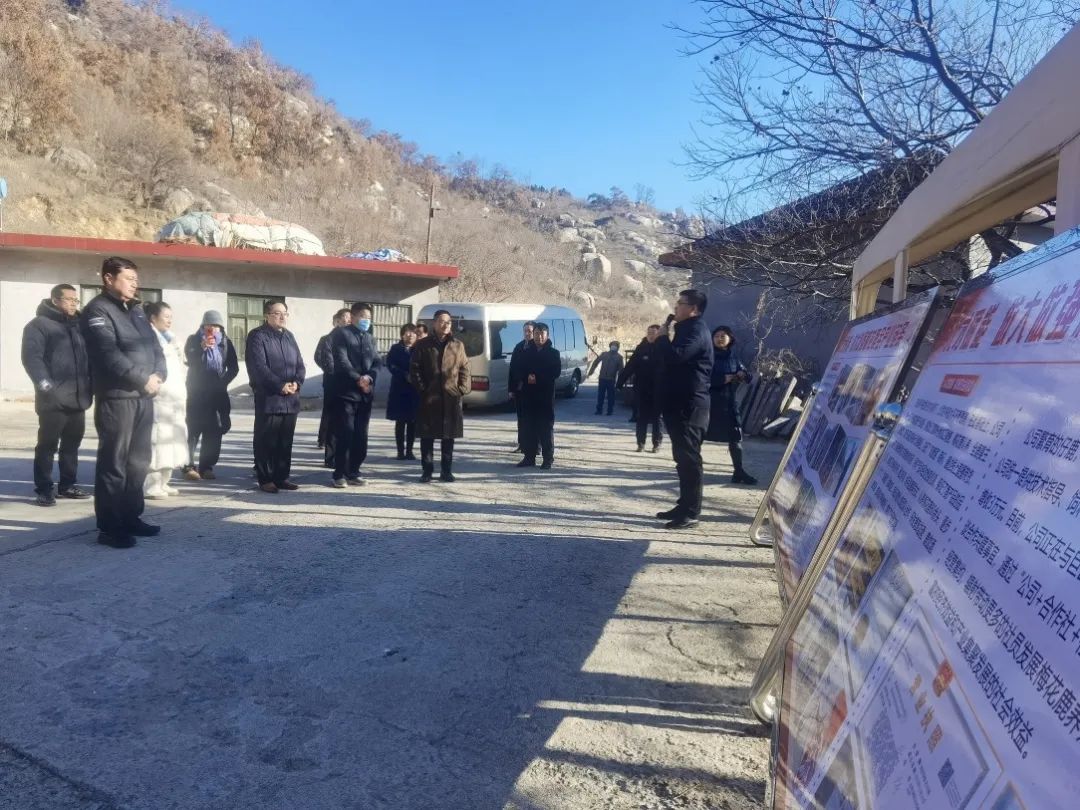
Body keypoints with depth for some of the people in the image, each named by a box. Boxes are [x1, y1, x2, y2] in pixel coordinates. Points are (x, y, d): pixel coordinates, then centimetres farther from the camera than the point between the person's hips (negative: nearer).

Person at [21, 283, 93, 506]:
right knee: (47, 444, -1)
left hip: (78, 398, 6)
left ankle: (68, 485, 22)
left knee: (72, 443, 12)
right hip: (54, 399, -6)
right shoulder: (39, 324, -2)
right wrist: (46, 385, -21)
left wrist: (90, 384, 7)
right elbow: (31, 357, -12)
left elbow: (89, 356, 18)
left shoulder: (78, 325, 19)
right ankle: (44, 490, 4)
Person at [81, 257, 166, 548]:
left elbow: (154, 346, 15)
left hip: (144, 397, 8)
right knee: (114, 463, -5)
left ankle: (131, 517, 22)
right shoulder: (97, 311, -6)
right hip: (116, 397, -8)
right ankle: (109, 527, 1)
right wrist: (144, 379, -13)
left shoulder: (136, 310, 18)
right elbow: (109, 355, -17)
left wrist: (158, 376, -4)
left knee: (138, 461, 12)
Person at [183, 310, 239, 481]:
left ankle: (207, 466, 4)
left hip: (218, 393, 3)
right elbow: (190, 361, -11)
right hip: (197, 393, -2)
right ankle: (189, 466, -8)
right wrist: (203, 347, -21)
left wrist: (223, 382, -2)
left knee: (214, 431, -1)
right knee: (193, 430, -10)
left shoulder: (226, 342, 8)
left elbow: (234, 367, 8)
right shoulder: (194, 340, 2)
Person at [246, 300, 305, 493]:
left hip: (290, 399, 7)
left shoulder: (289, 336, 18)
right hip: (268, 398, -6)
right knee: (266, 440, -2)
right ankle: (265, 479, 5)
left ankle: (282, 477, 18)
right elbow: (258, 367, -14)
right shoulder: (257, 336, -4)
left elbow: (300, 364, 15)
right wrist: (280, 385, -17)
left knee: (286, 440, 10)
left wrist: (296, 382, -4)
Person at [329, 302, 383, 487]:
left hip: (365, 393, 6)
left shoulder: (370, 338, 19)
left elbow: (377, 361, 9)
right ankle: (339, 474, 1)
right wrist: (357, 379, -19)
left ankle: (353, 473, 15)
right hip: (346, 391, -6)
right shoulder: (341, 334, 0)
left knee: (361, 435, 6)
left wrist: (369, 377, -10)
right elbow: (341, 361, -12)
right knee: (345, 434, -6)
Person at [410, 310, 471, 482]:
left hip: (451, 398, 1)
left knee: (449, 435, 6)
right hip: (429, 398, -1)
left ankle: (446, 470, 15)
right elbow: (414, 369, 3)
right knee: (427, 435, 2)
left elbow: (464, 369, 8)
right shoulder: (423, 345, 5)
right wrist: (422, 388, -5)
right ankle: (427, 470, 11)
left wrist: (462, 389, -3)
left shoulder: (458, 345, 9)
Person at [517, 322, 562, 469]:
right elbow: (521, 370, 9)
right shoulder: (527, 352, 12)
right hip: (528, 395, 3)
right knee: (529, 427, 5)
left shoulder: (553, 353, 3)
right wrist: (527, 377, -13)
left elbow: (556, 372, -6)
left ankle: (547, 458, 3)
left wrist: (537, 378, -13)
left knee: (546, 427, -2)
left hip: (546, 395, -3)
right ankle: (529, 457, 13)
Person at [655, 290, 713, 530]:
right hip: (681, 404, 11)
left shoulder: (696, 330, -13)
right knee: (683, 457, 14)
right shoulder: (687, 329, 20)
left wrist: (662, 337, -10)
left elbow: (675, 356, -27)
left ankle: (691, 512, -5)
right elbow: (673, 359, 24)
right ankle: (685, 506, 22)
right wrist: (663, 339, 7)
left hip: (690, 405, -11)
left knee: (689, 458, -8)